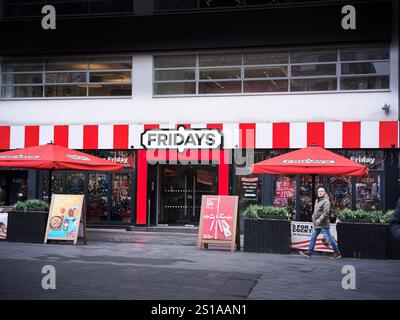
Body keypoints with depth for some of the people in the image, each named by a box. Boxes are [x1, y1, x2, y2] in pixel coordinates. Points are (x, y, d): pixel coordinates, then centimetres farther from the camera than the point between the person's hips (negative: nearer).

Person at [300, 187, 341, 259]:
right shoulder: (317, 201, 16)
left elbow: (326, 212, -22)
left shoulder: (326, 201, -12)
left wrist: (320, 220, -25)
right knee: (313, 237, 10)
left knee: (329, 238, -4)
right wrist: (313, 217, 13)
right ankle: (309, 252, 16)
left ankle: (337, 253, 5)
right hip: (317, 224, 9)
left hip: (323, 224, -9)